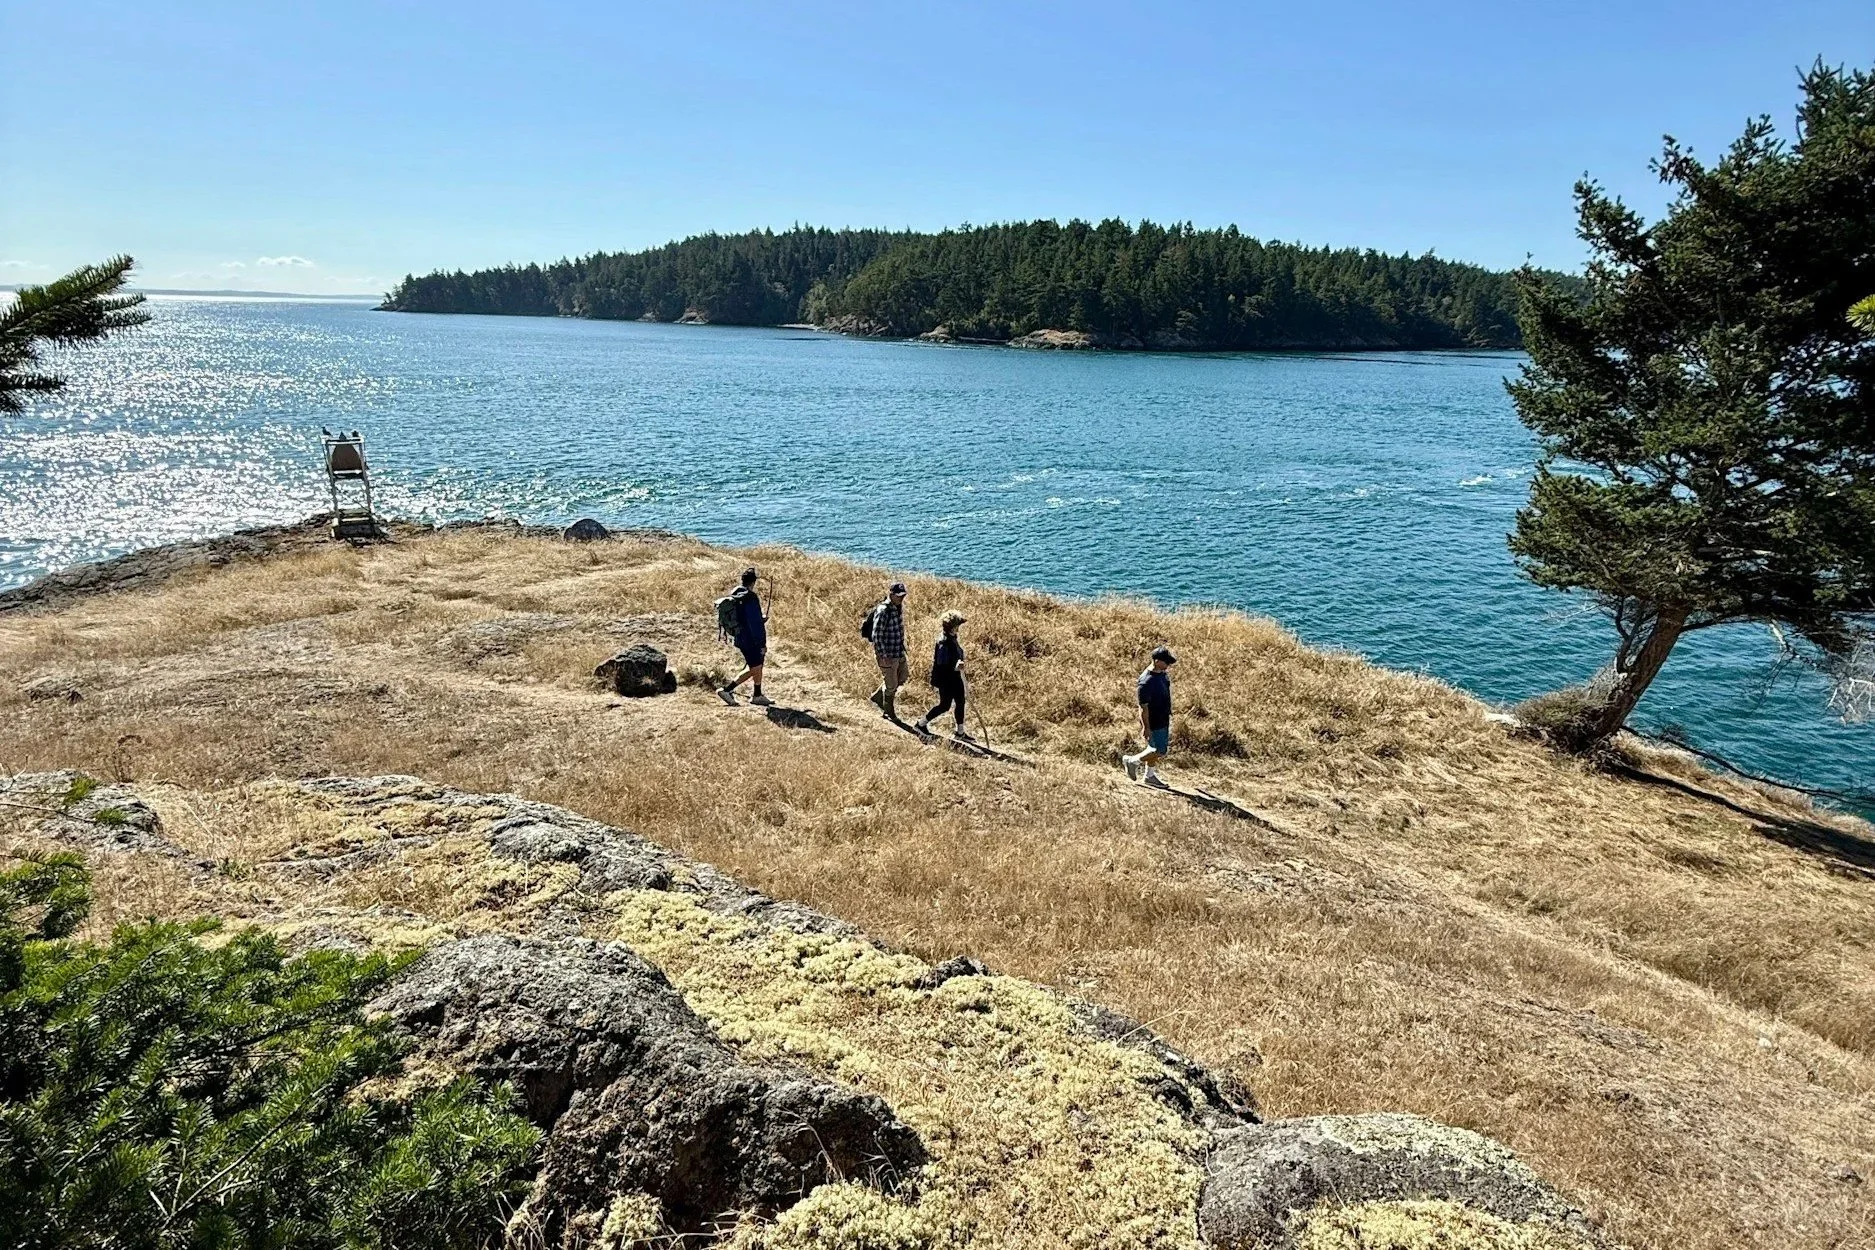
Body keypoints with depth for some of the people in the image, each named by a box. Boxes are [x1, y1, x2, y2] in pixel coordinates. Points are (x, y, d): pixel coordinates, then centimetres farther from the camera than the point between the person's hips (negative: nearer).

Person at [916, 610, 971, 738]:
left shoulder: (952, 639, 2)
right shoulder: (943, 643, -27)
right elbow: (940, 665, -28)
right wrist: (955, 667, -40)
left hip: (955, 677, 9)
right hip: (946, 681, -9)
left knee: (960, 702, 14)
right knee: (944, 705, 6)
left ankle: (961, 732, 28)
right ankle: (921, 723, 24)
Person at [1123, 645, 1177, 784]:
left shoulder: (1163, 674, 0)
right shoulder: (1146, 681, -29)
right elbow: (1143, 706, -24)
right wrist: (1146, 727, -21)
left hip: (1164, 719, 9)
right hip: (1154, 723, -9)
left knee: (1154, 749, 20)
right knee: (1159, 751, 0)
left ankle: (1150, 775, 35)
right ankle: (1132, 761, 17)